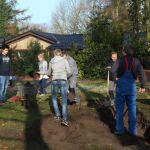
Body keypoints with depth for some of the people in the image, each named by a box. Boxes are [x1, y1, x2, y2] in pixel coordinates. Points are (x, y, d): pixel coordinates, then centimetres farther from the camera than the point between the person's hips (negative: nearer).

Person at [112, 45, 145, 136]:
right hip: (132, 87, 2)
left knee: (120, 108, 8)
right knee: (132, 108, 10)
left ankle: (119, 129, 10)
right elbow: (142, 74, -6)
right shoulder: (136, 61, 0)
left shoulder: (120, 60, -5)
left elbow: (112, 71, -16)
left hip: (121, 86, -2)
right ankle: (132, 130, 13)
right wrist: (142, 86, 2)